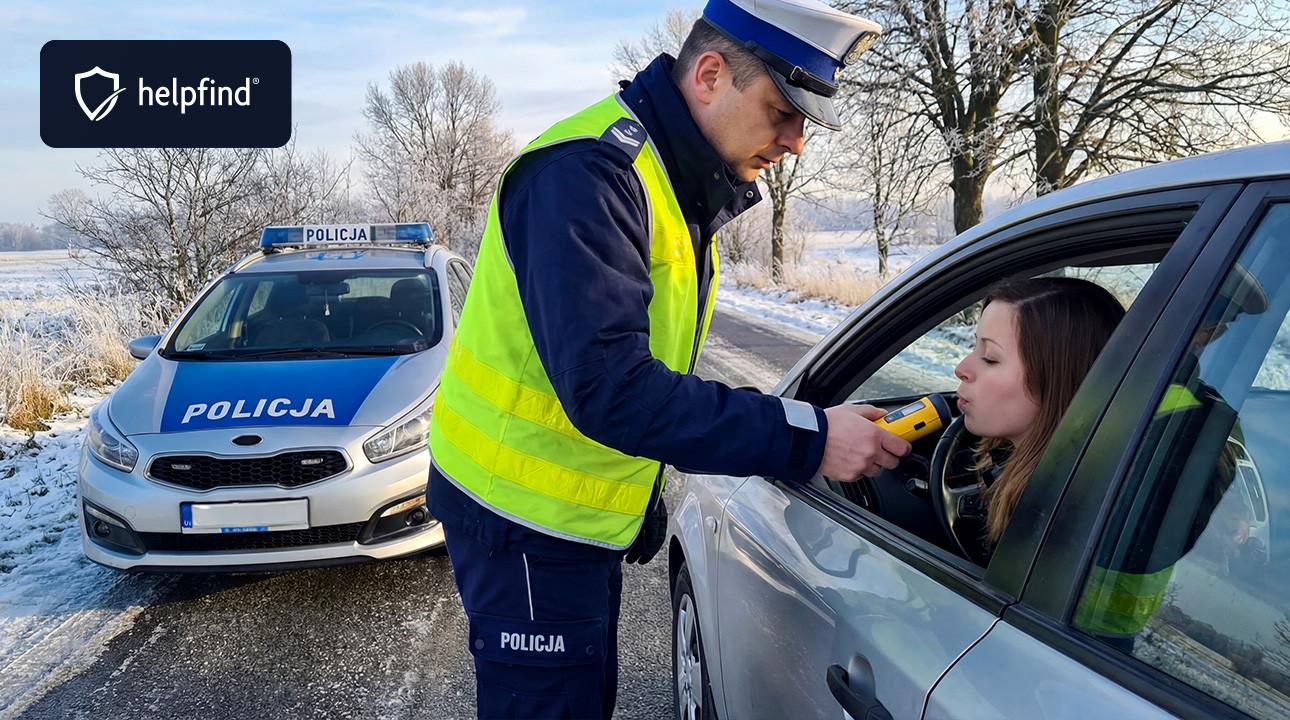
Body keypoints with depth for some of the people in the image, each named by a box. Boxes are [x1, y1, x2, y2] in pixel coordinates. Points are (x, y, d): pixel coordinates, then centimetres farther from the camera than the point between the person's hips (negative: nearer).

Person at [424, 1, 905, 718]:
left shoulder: (680, 187, 8)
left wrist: (644, 500, 14)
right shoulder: (589, 170, -24)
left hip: (590, 513, 9)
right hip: (526, 520, -9)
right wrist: (805, 438, -31)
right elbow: (607, 387, -33)